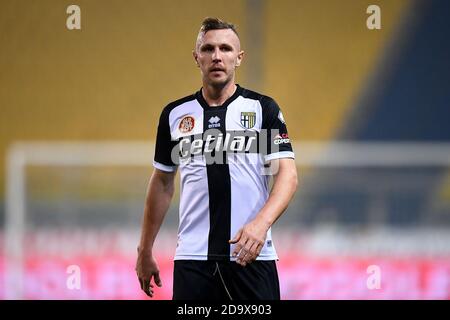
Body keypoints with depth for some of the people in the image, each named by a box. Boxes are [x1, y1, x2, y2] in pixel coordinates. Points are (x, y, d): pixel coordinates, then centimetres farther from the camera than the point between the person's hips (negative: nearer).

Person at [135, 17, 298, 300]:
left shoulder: (263, 108, 2)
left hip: (252, 256, -2)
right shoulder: (175, 114, 10)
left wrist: (261, 223, -24)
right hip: (193, 256, 2)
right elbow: (162, 183, 18)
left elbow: (287, 173, -6)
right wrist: (145, 251, 16)